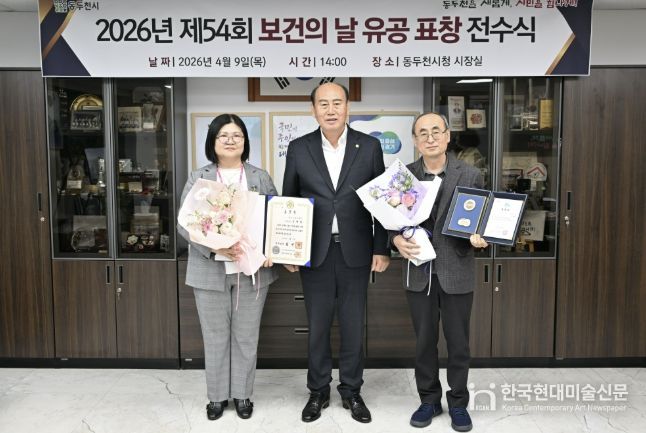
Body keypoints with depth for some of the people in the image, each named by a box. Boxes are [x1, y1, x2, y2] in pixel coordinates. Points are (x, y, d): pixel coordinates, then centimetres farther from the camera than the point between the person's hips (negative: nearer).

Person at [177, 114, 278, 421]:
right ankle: (217, 395, 28)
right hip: (210, 271, -1)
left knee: (246, 337, 11)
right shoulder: (198, 178, 2)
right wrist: (214, 248, -20)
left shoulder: (261, 178, 6)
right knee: (215, 337, 10)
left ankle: (243, 394, 28)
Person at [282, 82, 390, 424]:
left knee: (353, 326, 10)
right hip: (314, 252, 0)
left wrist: (382, 249, -1)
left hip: (355, 251, 0)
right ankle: (318, 391, 28)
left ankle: (351, 391, 28)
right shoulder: (298, 148, 1)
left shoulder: (369, 146, 0)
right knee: (317, 326, 10)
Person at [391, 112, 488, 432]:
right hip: (419, 271, 1)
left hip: (456, 272, -1)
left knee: (458, 342, 11)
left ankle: (458, 402, 31)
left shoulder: (470, 175, -3)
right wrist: (397, 239, -13)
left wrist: (478, 238, -19)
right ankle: (429, 400, 32)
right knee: (424, 341, 13)